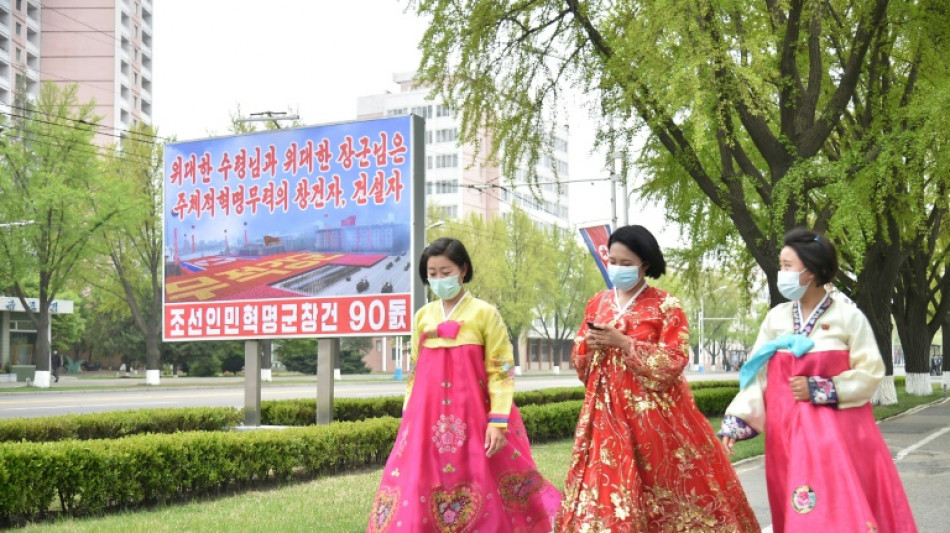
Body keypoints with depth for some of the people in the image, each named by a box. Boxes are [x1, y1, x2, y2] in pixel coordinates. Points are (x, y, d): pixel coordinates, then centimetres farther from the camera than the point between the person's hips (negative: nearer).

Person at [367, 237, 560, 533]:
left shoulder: (485, 313, -2)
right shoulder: (423, 315, 11)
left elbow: (501, 371, -4)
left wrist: (498, 422, -12)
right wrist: (408, 417, 11)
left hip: (472, 416, -4)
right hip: (427, 418, 4)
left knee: (482, 496, 0)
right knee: (415, 497, 0)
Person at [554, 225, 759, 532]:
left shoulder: (665, 306, -3)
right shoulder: (598, 303, 11)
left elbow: (674, 361, -12)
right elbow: (578, 359, 15)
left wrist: (623, 342, -17)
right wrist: (590, 345, -8)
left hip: (654, 413, -3)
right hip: (608, 414, 4)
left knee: (668, 490, 2)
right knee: (607, 487, -2)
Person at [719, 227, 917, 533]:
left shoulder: (848, 317, -4)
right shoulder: (776, 318, 6)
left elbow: (870, 373, -5)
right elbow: (758, 374, 5)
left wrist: (818, 390, -12)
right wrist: (735, 422, -5)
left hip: (838, 431, -3)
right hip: (788, 433, 3)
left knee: (845, 508, -7)